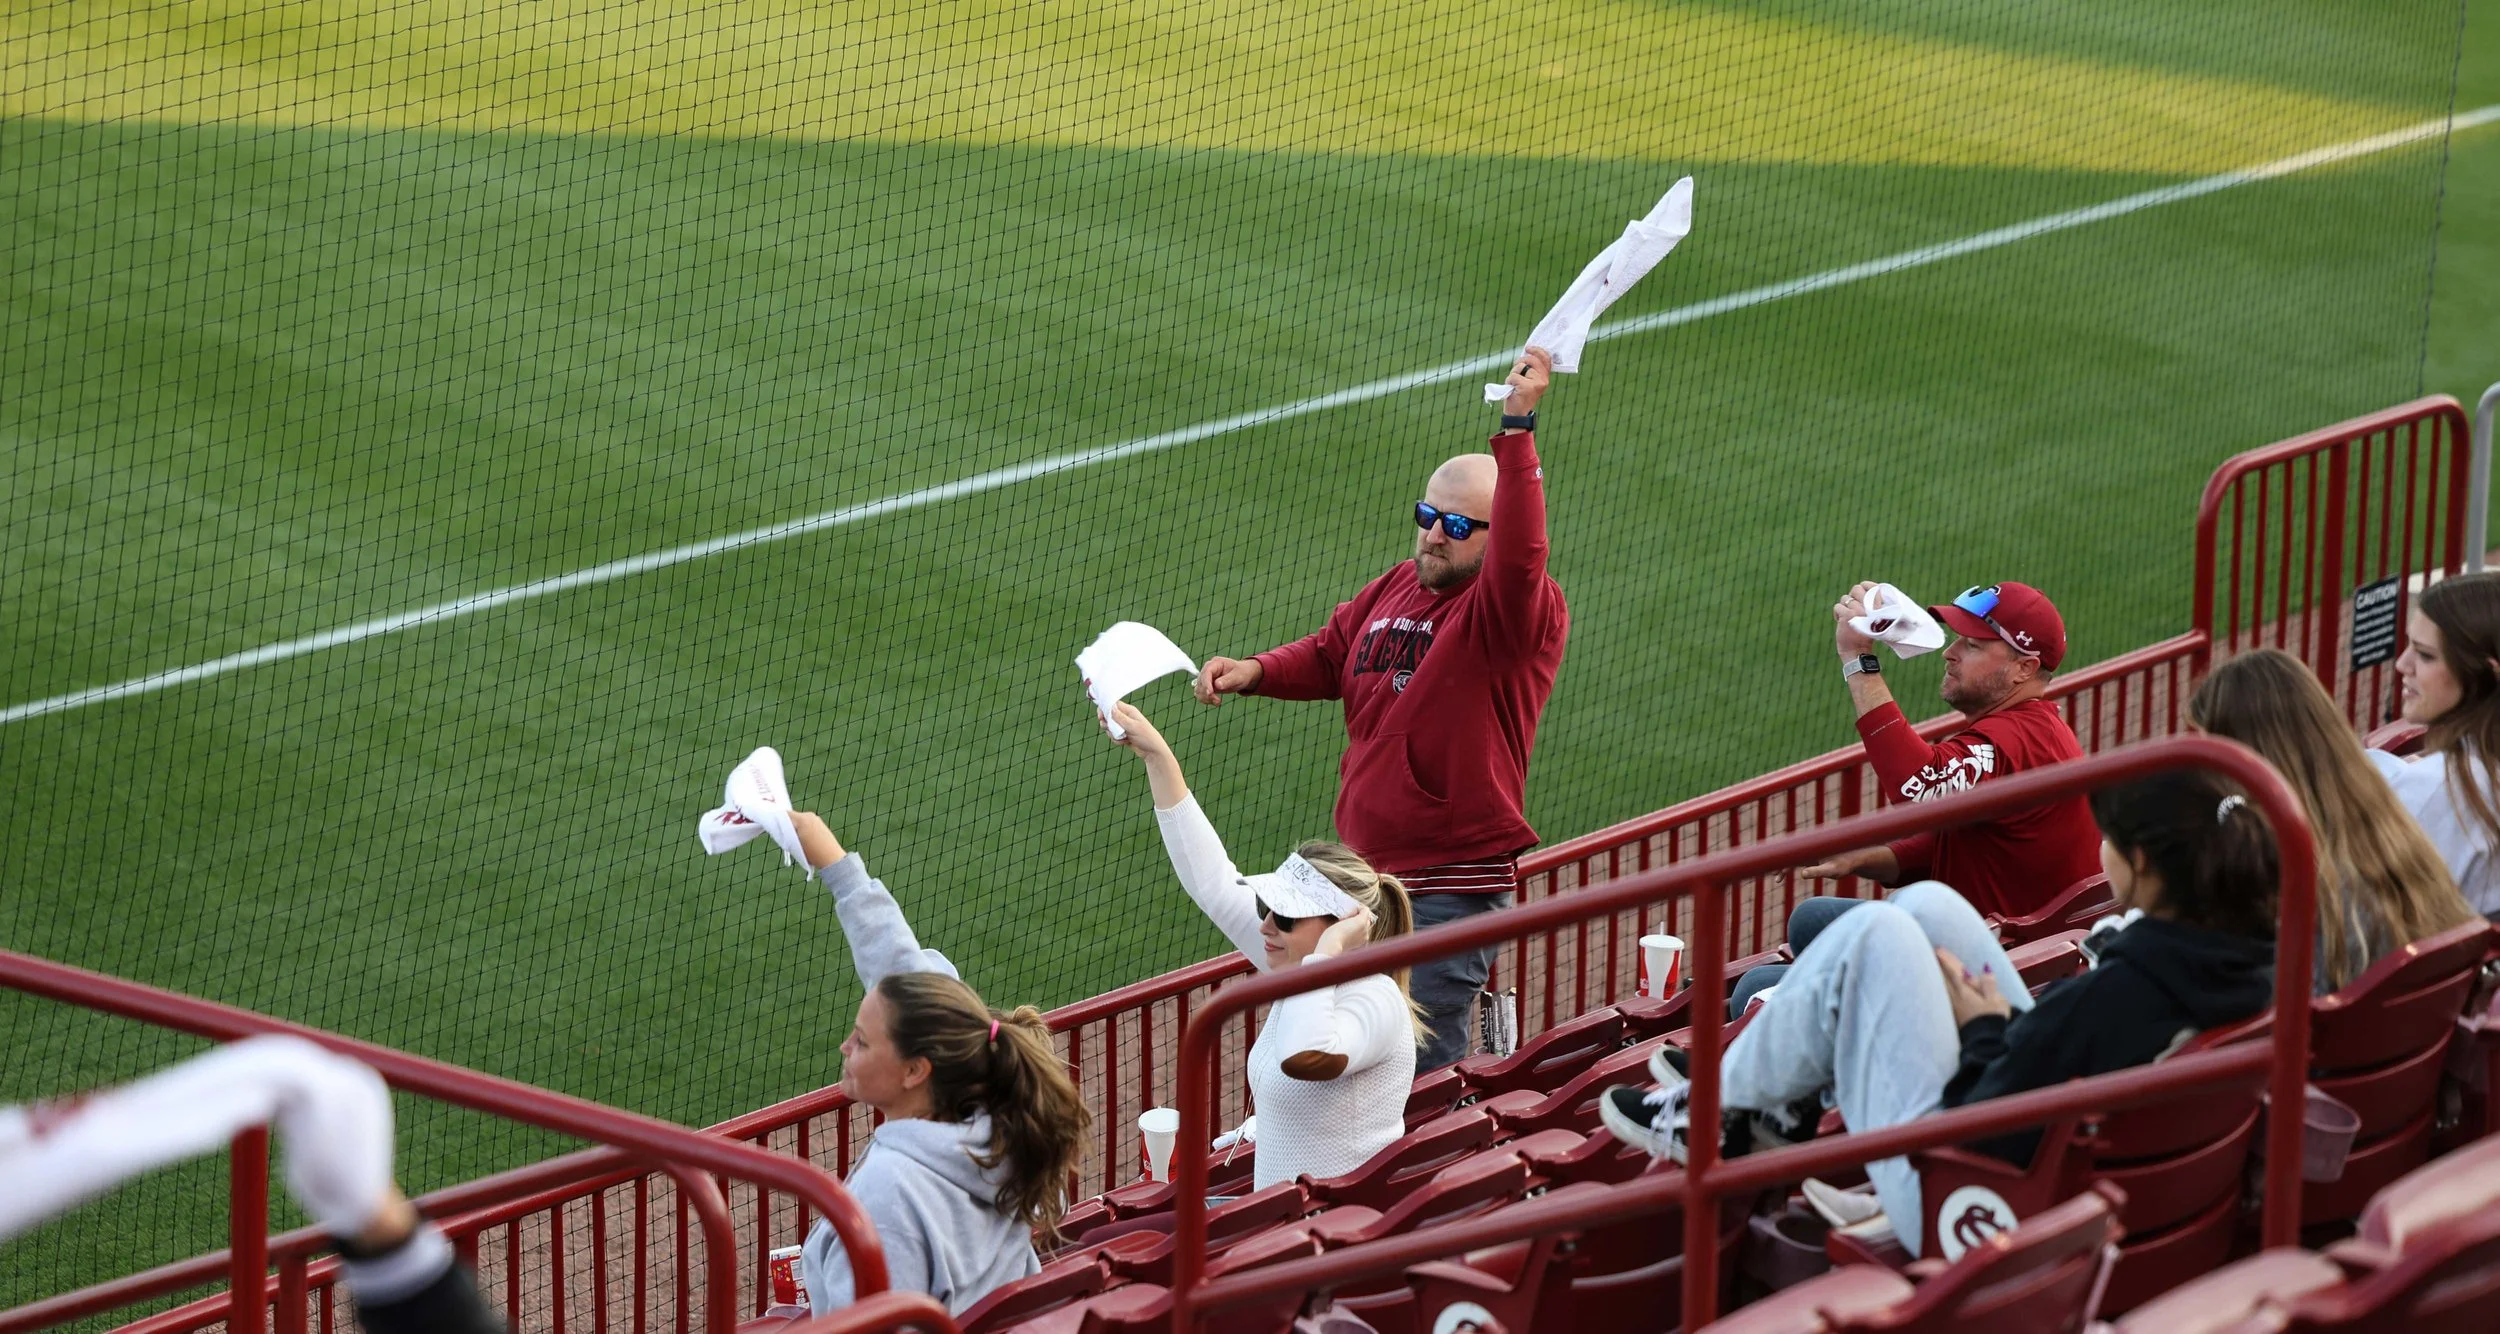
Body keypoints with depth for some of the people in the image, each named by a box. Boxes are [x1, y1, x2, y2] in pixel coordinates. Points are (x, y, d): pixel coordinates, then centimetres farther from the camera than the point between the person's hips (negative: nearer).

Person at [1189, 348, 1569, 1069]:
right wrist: (1255, 672, 5)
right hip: (1364, 868, 8)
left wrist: (1516, 429, -41)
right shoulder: (1396, 588, 12)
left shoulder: (1519, 612, -13)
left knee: (1421, 1069, -11)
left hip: (1452, 885, -8)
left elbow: (1519, 556, -35)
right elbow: (1329, 656, 25)